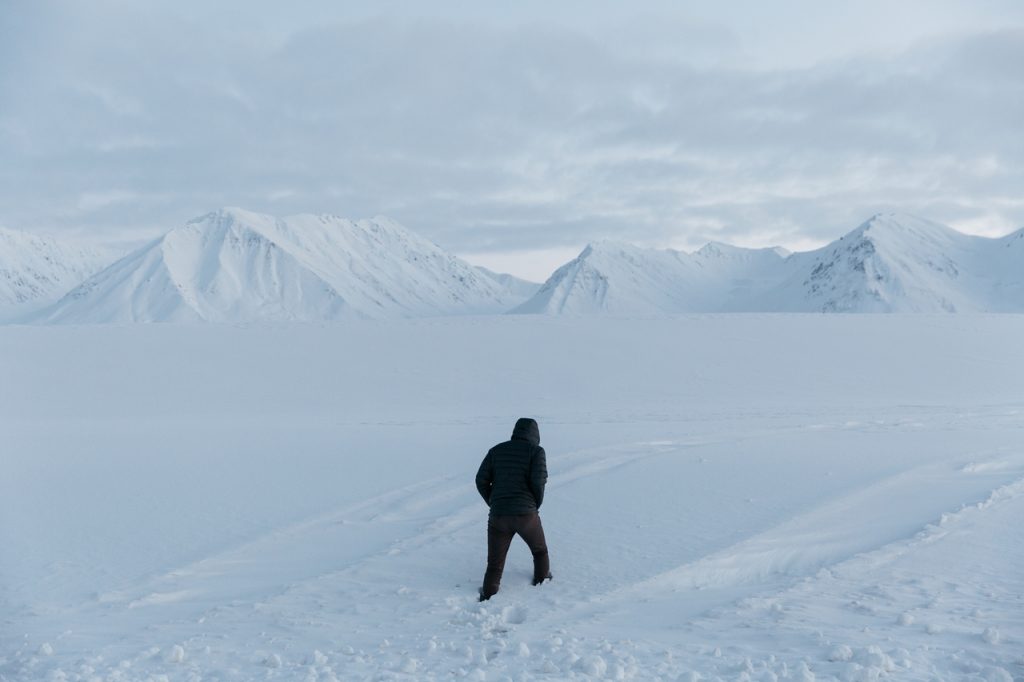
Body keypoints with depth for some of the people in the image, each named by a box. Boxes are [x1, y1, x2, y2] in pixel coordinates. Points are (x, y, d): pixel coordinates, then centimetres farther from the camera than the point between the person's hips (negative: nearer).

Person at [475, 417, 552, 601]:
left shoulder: (496, 450, 12)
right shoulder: (536, 451, 1)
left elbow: (481, 481, 4)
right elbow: (538, 482, -11)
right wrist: (536, 505, 5)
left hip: (497, 516, 2)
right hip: (526, 514, -2)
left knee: (495, 564, 10)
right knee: (540, 551, 25)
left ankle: (488, 599, -1)